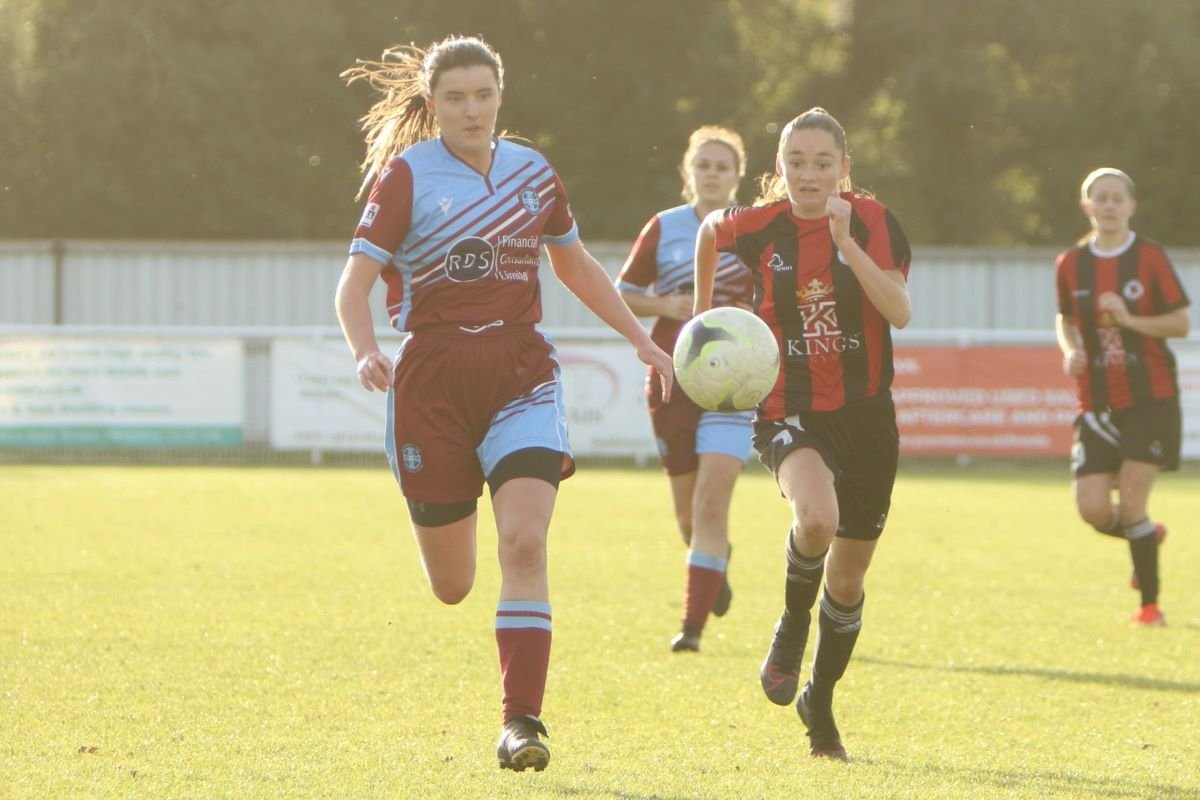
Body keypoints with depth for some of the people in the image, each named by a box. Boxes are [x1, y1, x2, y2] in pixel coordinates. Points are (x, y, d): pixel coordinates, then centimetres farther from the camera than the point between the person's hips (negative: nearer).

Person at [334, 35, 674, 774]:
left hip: (521, 373, 2)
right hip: (432, 379, -2)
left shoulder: (534, 173, 7)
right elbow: (355, 283, -10)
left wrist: (641, 338, 22)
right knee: (451, 586, 7)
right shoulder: (405, 175, -4)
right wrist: (365, 352, -29)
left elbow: (576, 264, 24)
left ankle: (522, 719, -18)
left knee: (524, 544, -20)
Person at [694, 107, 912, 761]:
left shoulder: (872, 222, -7)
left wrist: (846, 241, -27)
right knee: (816, 518, -34)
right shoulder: (758, 226, -6)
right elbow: (709, 232, 18)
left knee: (848, 579, 11)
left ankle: (820, 700, 36)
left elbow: (900, 312, -19)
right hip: (788, 411, -2)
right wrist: (703, 309, 25)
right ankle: (792, 626, -3)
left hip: (865, 413, 2)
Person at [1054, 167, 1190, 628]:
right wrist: (1071, 350, -2)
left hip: (1150, 398, -3)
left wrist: (1131, 320, -19)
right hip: (1097, 403, 3)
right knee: (1093, 509, -7)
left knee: (1131, 503, -10)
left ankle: (1150, 603, 7)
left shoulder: (1150, 258, -5)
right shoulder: (1070, 265, 4)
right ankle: (1148, 536, 29)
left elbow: (1181, 323, -4)